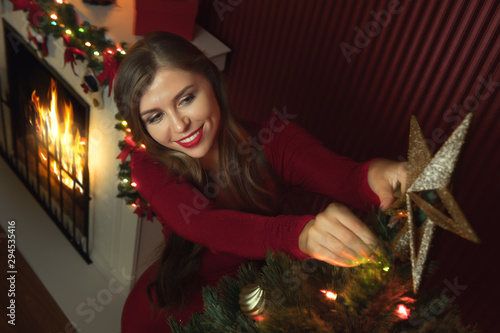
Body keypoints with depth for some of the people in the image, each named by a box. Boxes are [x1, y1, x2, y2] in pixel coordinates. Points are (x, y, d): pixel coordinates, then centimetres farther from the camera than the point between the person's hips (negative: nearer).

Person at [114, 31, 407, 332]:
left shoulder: (272, 139, -14)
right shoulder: (149, 168, -16)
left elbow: (344, 177, -30)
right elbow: (204, 226, -34)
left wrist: (376, 176, -55)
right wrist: (301, 233, -52)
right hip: (178, 305, 0)